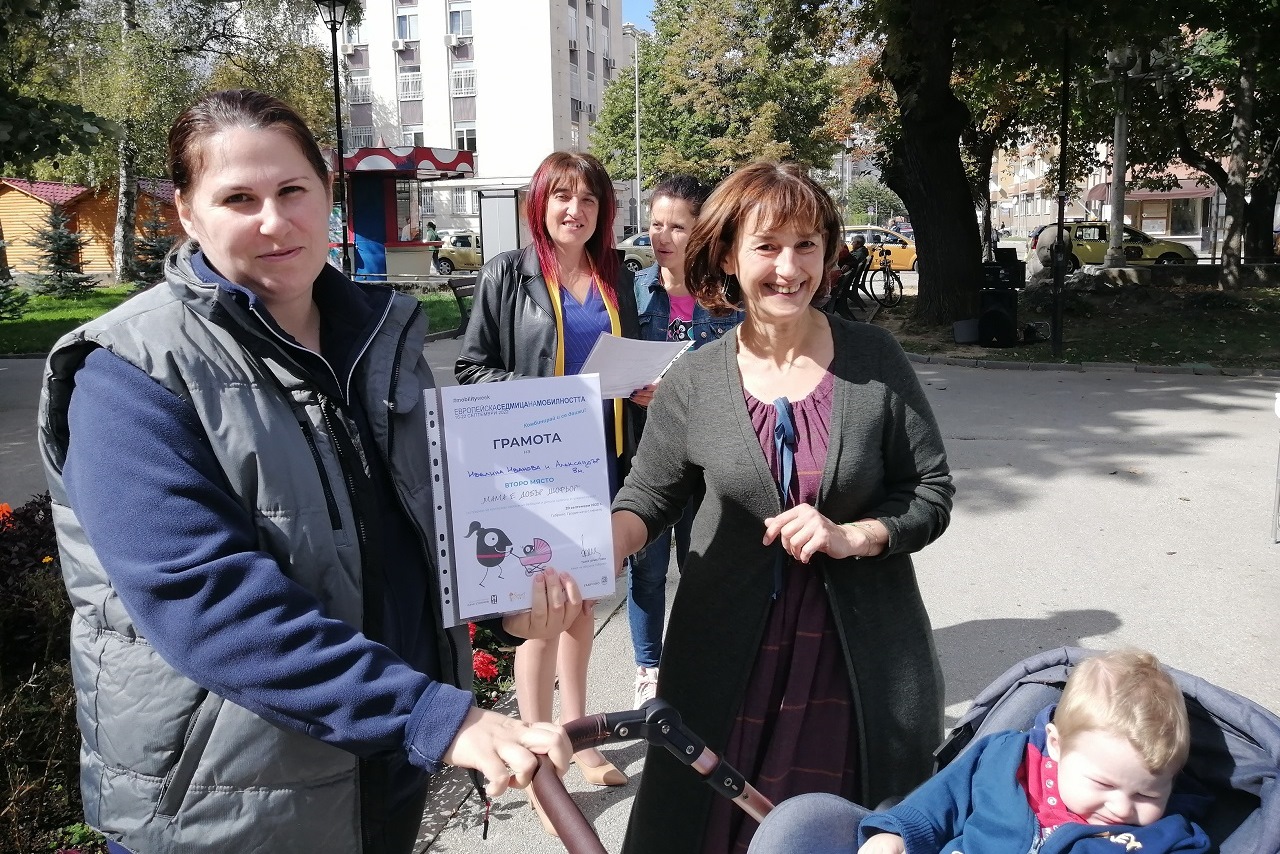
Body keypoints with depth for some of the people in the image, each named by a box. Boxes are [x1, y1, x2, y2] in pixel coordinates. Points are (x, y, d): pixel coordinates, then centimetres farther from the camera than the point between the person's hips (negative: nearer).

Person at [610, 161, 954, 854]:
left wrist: (852, 535, -17)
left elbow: (931, 492, -1)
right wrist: (597, 552, -16)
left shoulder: (874, 360, -5)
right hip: (730, 653, 1)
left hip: (860, 652, 0)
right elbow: (647, 497, 4)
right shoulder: (694, 380, -4)